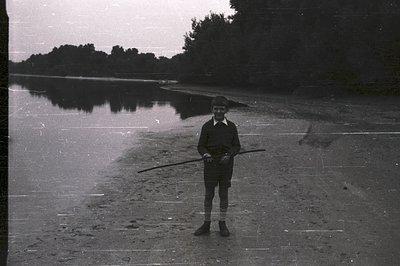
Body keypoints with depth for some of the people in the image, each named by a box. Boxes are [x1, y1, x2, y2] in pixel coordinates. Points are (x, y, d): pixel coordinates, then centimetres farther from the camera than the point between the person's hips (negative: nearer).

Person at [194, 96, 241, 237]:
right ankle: (206, 224, 17)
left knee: (224, 194, 9)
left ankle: (222, 224, 21)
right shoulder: (207, 126, -4)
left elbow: (236, 146, 3)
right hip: (211, 164, -1)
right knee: (209, 195, 5)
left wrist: (229, 155, -17)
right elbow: (201, 146, -3)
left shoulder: (231, 127, 0)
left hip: (226, 164, 1)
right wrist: (205, 154, -24)